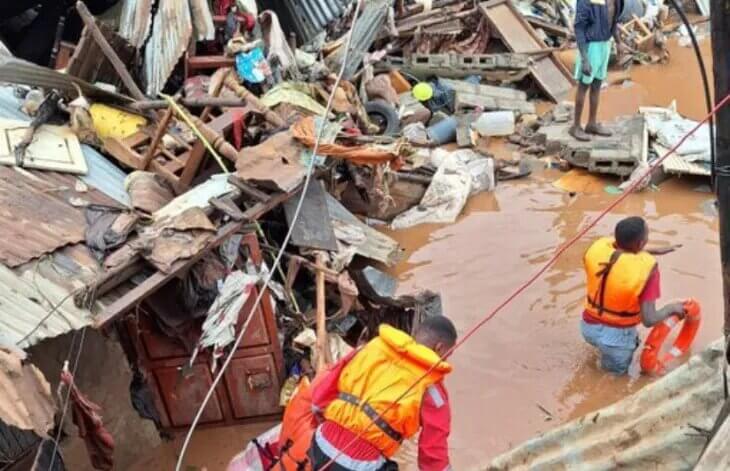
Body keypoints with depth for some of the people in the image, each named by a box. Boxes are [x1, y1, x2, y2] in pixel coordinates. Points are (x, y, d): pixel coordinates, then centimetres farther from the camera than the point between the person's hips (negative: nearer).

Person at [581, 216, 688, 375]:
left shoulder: (598, 247, -16)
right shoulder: (646, 267, -28)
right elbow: (649, 320, -27)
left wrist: (650, 252, 9)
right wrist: (671, 308, -8)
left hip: (589, 327, 3)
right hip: (617, 336, -3)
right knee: (618, 369, 29)